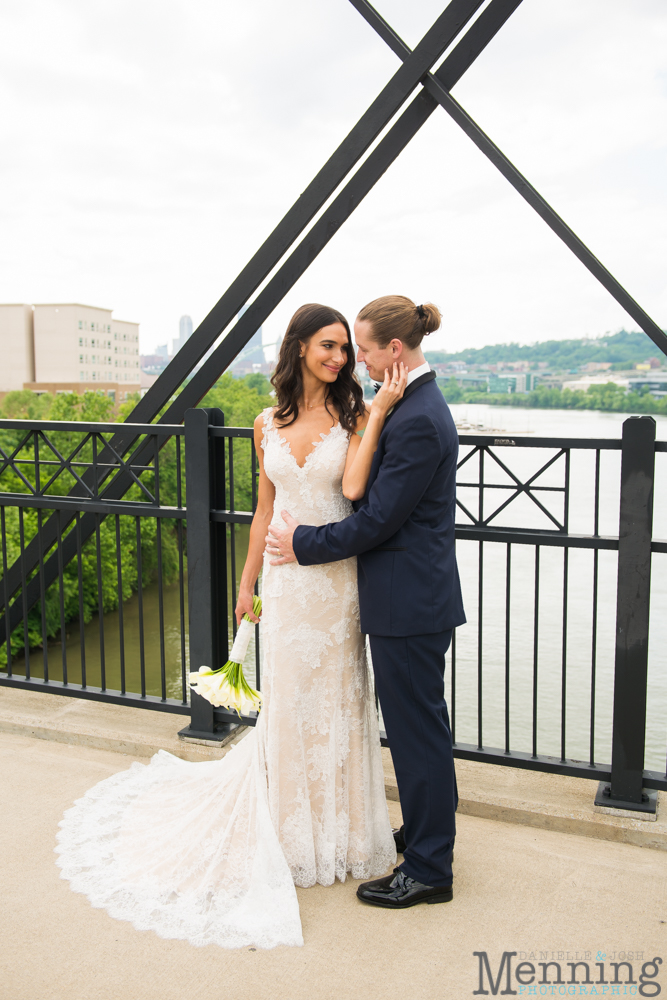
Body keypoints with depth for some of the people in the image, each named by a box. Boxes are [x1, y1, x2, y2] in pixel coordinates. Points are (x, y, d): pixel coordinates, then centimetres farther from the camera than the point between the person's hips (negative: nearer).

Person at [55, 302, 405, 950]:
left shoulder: (353, 417, -3)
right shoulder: (268, 426, 5)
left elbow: (353, 487, -21)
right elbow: (265, 510, 11)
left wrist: (379, 412, -23)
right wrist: (247, 583, 13)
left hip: (338, 580, -2)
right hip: (285, 582, 2)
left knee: (337, 702, 8)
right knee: (287, 702, 9)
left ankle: (340, 830, 28)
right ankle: (290, 834, 29)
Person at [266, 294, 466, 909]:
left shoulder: (417, 421, -23)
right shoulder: (414, 403, 10)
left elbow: (378, 519, -21)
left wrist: (305, 543, -9)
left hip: (410, 602, -10)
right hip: (411, 597, 10)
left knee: (418, 729, 4)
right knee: (416, 725, 22)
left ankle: (429, 870, 20)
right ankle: (425, 831, 40)